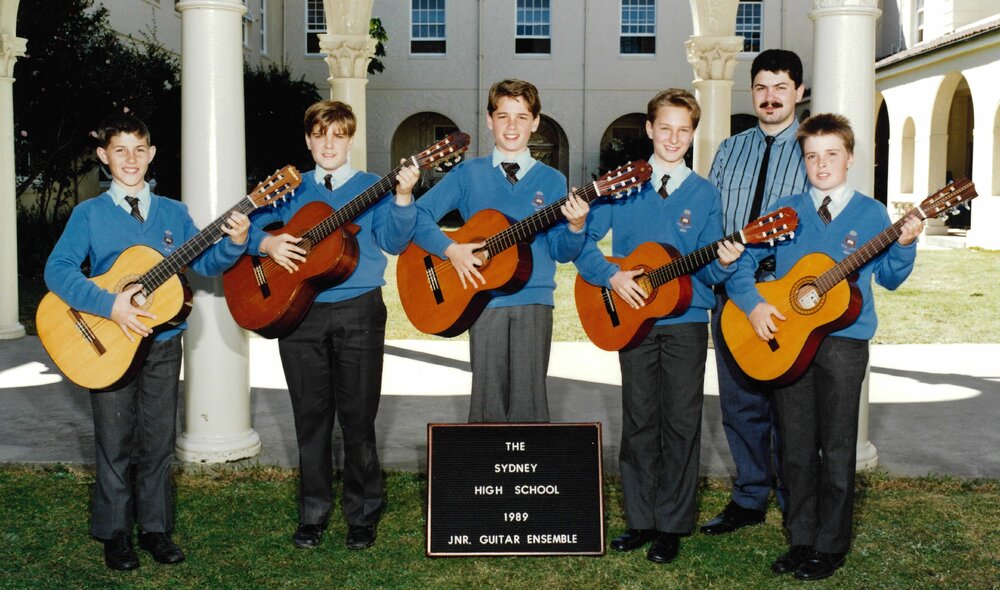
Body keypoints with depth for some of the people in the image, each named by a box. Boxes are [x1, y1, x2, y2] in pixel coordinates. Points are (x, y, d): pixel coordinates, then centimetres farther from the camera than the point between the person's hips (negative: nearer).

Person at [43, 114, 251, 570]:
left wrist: (234, 243, -18)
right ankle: (115, 533, 19)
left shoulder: (173, 213, 7)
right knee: (115, 442, 6)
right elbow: (57, 269, -15)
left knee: (159, 439, 9)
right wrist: (110, 305, -27)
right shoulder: (89, 214, -3)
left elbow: (204, 262, 2)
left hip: (163, 342, 3)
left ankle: (155, 528, 21)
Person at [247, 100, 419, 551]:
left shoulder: (372, 187, 5)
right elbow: (249, 225, 12)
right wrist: (266, 242, -8)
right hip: (300, 313, 3)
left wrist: (403, 197, -23)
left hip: (359, 311, -2)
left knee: (358, 416, 2)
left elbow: (393, 241, -8)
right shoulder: (291, 189, 13)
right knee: (311, 416, 9)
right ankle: (313, 514, 21)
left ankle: (363, 515, 15)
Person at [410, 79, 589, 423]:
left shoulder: (552, 181, 10)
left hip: (534, 299, 0)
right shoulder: (469, 174, 8)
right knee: (488, 399, 1)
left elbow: (562, 252, 6)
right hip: (484, 300, 0)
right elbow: (418, 216, 1)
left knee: (528, 400, -3)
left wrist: (575, 226, -14)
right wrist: (451, 249, -12)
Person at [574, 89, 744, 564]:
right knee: (639, 421, 7)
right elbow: (582, 239, 0)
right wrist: (612, 276, -13)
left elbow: (707, 271, 1)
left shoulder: (705, 194, 4)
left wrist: (724, 262, -20)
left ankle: (673, 525, 12)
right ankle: (641, 520, 19)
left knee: (681, 422, 2)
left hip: (687, 320, 0)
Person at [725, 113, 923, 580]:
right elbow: (739, 261, 4)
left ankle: (831, 546, 15)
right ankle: (801, 540, 21)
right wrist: (753, 304, -10)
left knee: (836, 448, 3)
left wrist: (904, 244, -14)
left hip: (843, 340, -2)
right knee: (797, 446, 9)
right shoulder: (786, 211, 5)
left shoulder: (870, 213, 2)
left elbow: (889, 277, 3)